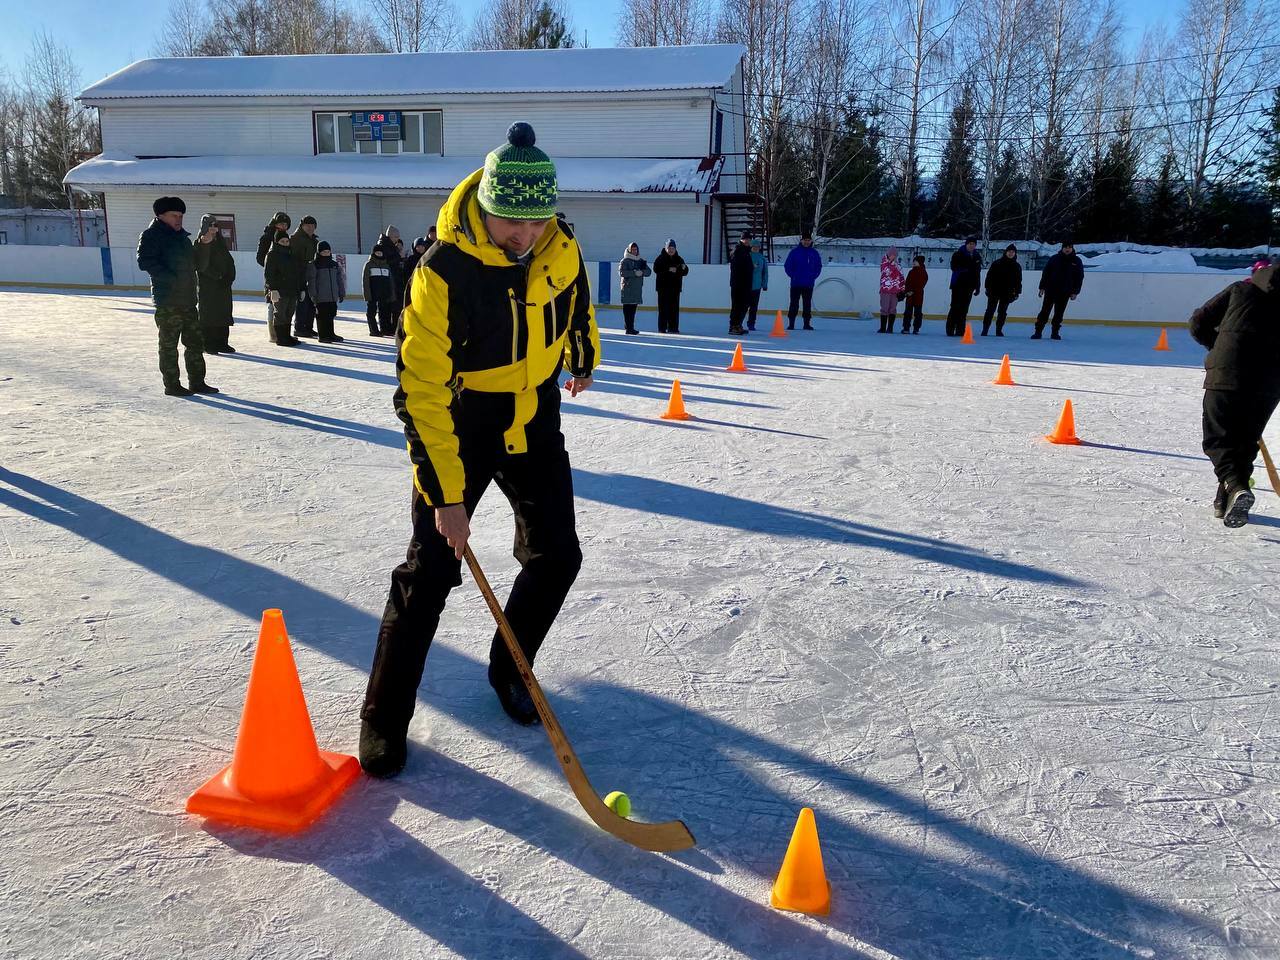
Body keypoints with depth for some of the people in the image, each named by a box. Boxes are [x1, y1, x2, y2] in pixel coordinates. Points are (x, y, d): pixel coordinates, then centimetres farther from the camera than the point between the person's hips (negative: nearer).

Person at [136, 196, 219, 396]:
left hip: (188, 299, 8)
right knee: (169, 344, -1)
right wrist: (171, 278, -22)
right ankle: (172, 385, 6)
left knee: (195, 342, 10)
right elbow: (145, 262, -17)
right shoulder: (152, 235, -6)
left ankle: (197, 382, 18)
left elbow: (195, 263, 24)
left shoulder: (183, 237, 18)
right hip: (167, 299, -8)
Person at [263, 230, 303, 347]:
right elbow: (269, 273, -12)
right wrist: (273, 289, -21)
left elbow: (300, 272, 20)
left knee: (289, 315, 11)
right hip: (279, 291, -7)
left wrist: (301, 289, 15)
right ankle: (280, 338, 2)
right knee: (280, 314, -3)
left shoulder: (292, 254, 16)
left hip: (293, 291, 7)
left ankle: (286, 336, 20)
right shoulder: (272, 255, -5)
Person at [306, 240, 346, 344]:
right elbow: (311, 281, -7)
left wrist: (342, 293, 13)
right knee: (322, 316, -1)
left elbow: (340, 279, 17)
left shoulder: (335, 264, 13)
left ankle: (330, 334, 18)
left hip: (333, 297, 5)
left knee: (331, 315, 9)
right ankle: (323, 336, 4)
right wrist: (313, 295, -13)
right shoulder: (313, 265, -2)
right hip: (321, 297, -5)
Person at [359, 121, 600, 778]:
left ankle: (508, 668, 29)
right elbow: (421, 389, -27)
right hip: (457, 423, -5)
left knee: (556, 556, 5)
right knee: (431, 570, -6)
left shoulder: (561, 247, -12)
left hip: (533, 417, 5)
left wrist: (583, 357, 28)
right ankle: (384, 716, 10)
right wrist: (445, 493, -30)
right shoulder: (444, 271, -27)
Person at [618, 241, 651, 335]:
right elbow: (621, 272, -13)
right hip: (627, 288, -5)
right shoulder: (625, 261, 0)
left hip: (638, 288, 5)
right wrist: (634, 273, -19)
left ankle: (631, 327, 14)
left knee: (633, 308, 7)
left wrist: (642, 272, -11)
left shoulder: (641, 261, 17)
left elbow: (648, 271, 10)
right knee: (627, 308, -8)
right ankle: (629, 328, -9)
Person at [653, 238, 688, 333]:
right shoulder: (660, 258, 1)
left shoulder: (679, 259, 13)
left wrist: (684, 268, -11)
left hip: (675, 287, 4)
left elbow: (685, 272, 12)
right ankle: (662, 328, -1)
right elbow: (656, 269, -14)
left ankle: (673, 327, 7)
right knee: (663, 308, -4)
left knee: (674, 308, 3)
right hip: (663, 287, -4)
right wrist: (668, 269, -21)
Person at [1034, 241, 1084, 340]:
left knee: (1059, 314, 5)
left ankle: (1055, 333, 13)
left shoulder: (1077, 261, 3)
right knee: (1044, 311, -2)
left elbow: (1079, 277, 5)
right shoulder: (1054, 258, 0)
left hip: (1065, 292, 1)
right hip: (1050, 290, -1)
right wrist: (1042, 287, -2)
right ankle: (1038, 332, 1)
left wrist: (1075, 292, -1)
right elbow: (1046, 273, 2)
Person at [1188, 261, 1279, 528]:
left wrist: (1219, 347, 25)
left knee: (1217, 436, 4)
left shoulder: (1241, 289, 12)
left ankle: (1235, 487, -21)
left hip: (1227, 374, -2)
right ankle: (1225, 502, 17)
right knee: (1246, 439, 17)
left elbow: (1199, 323, 11)